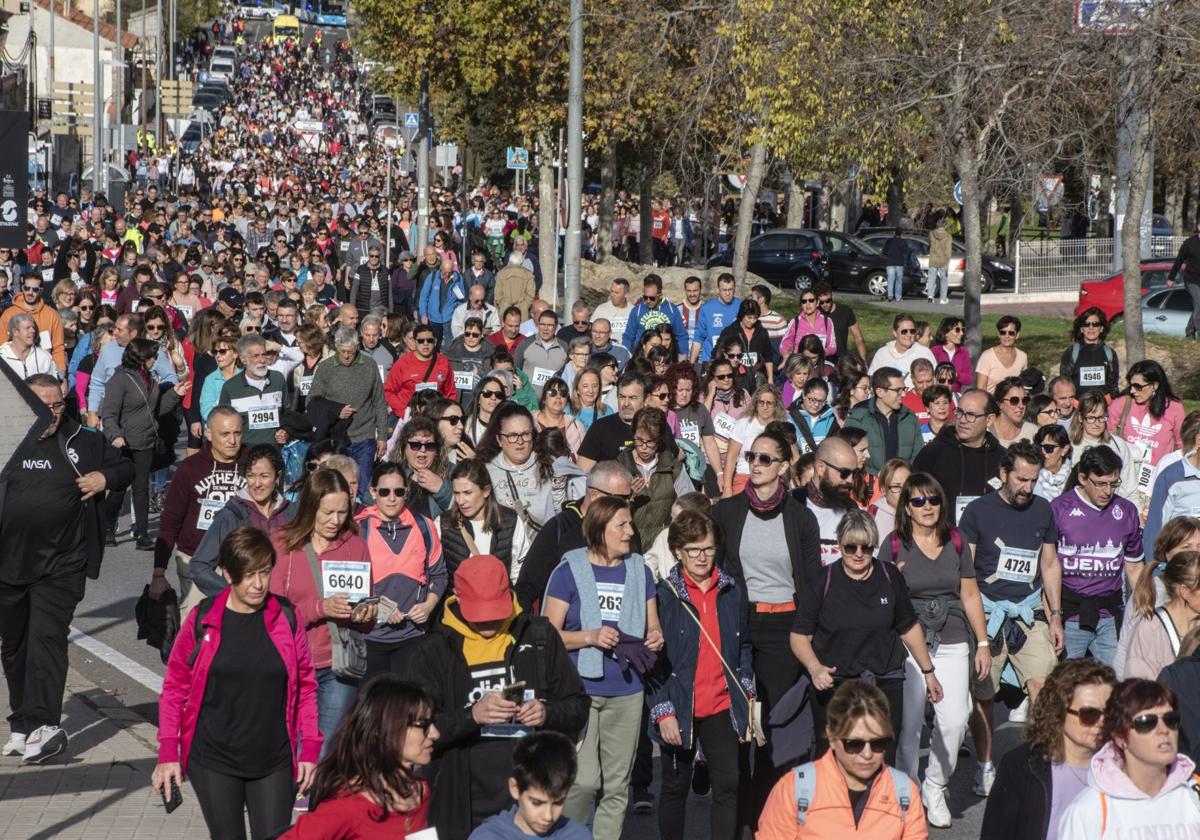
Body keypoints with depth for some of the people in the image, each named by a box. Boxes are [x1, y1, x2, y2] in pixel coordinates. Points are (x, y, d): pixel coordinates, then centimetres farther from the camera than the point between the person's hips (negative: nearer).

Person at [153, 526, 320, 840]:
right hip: (213, 763, -1)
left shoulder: (286, 617, -1)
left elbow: (305, 685, 7)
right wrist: (168, 752, -1)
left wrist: (310, 748, 3)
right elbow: (175, 686, 3)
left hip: (274, 762, 1)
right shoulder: (202, 618, -4)